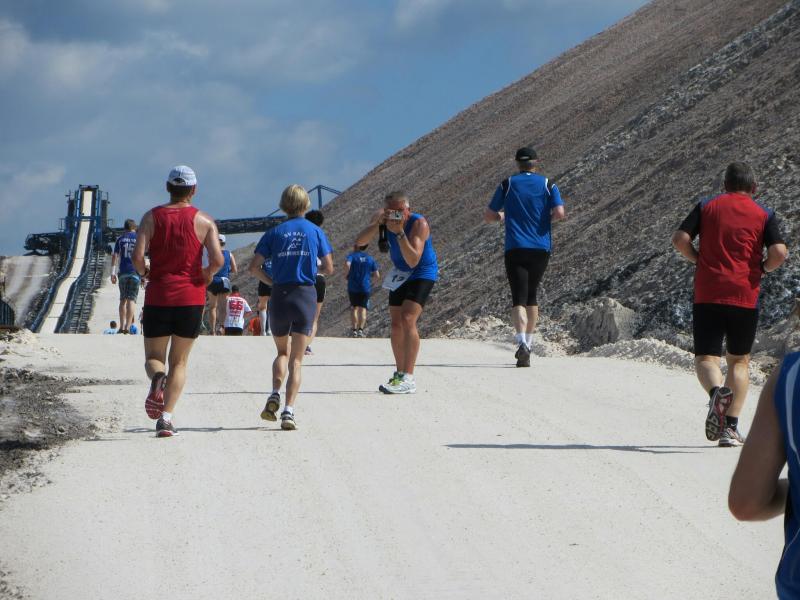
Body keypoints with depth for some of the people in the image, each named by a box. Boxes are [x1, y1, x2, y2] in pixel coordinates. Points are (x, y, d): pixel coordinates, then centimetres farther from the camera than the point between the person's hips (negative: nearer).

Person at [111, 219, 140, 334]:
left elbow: (115, 256, 3)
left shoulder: (120, 239, 9)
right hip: (135, 272, -2)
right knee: (131, 300, -4)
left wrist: (113, 273, 3)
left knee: (123, 299, 11)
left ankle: (122, 326, 5)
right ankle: (128, 326, -12)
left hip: (123, 272, 2)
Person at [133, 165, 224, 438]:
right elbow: (217, 260, -12)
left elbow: (137, 257, -9)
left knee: (153, 358, 12)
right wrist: (206, 276, 8)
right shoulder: (204, 221, 0)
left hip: (158, 296, 0)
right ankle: (166, 417, -2)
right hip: (191, 298, 0)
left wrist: (145, 274, 11)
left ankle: (158, 378, -23)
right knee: (179, 362, 10)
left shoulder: (151, 217, 2)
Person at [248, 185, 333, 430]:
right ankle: (289, 410, -9)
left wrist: (271, 281, 13)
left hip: (280, 296, 1)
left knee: (282, 352, 20)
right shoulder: (315, 231, 2)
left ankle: (275, 394, -3)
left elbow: (254, 267, -3)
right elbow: (328, 268, 3)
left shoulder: (275, 232, 2)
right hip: (306, 296, -1)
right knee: (296, 359, 2)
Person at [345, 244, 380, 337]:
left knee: (354, 308, 12)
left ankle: (354, 330, 3)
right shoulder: (370, 259, 7)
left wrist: (346, 274, -6)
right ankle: (360, 330, -13)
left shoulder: (352, 255, -1)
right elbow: (377, 276, 4)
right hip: (365, 288, 1)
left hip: (353, 287, -1)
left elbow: (347, 264, -24)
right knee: (363, 308, 2)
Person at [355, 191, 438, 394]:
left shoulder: (419, 224, -29)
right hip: (400, 274, 7)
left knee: (407, 319, -22)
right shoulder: (382, 219, -13)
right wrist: (377, 224, -38)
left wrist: (399, 232, -44)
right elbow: (359, 242, -24)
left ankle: (408, 378, -24)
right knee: (396, 326, 9)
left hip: (423, 273, -7)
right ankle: (399, 374, 24)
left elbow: (413, 261, -37)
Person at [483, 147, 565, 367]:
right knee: (532, 295, 20)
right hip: (541, 249, 2)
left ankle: (522, 341, -30)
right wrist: (546, 219, 12)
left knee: (519, 298, -9)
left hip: (515, 249, -2)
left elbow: (488, 216, 7)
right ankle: (528, 343, 23)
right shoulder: (548, 185, 4)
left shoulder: (507, 184, 4)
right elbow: (559, 213, -9)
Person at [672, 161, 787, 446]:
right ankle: (731, 428, 6)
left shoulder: (707, 207, 7)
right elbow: (779, 252, -9)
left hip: (707, 294, 0)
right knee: (739, 360, 14)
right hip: (745, 295, 0)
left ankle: (717, 391, -31)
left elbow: (679, 239, -3)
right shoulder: (764, 214, 5)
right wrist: (763, 268, 10)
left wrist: (699, 260, 12)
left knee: (705, 357, 4)